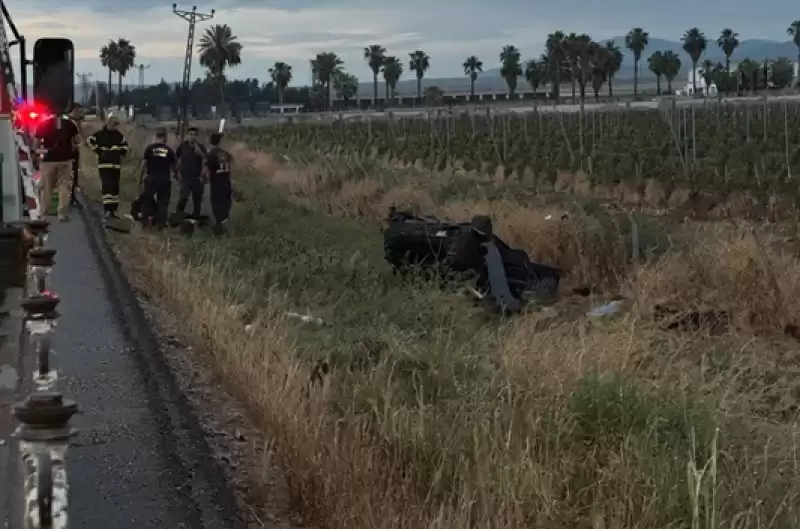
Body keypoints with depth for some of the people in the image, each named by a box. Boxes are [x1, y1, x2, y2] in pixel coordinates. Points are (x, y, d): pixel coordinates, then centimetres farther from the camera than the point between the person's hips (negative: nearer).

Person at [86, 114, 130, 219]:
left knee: (115, 187, 9)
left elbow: (125, 145, 26)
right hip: (104, 164, -6)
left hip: (116, 165, 6)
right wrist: (98, 150, -13)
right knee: (106, 186, -16)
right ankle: (107, 210, -17)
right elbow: (89, 141, -13)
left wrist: (122, 153, 8)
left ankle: (113, 210, 17)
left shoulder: (119, 135, 11)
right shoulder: (100, 134, -6)